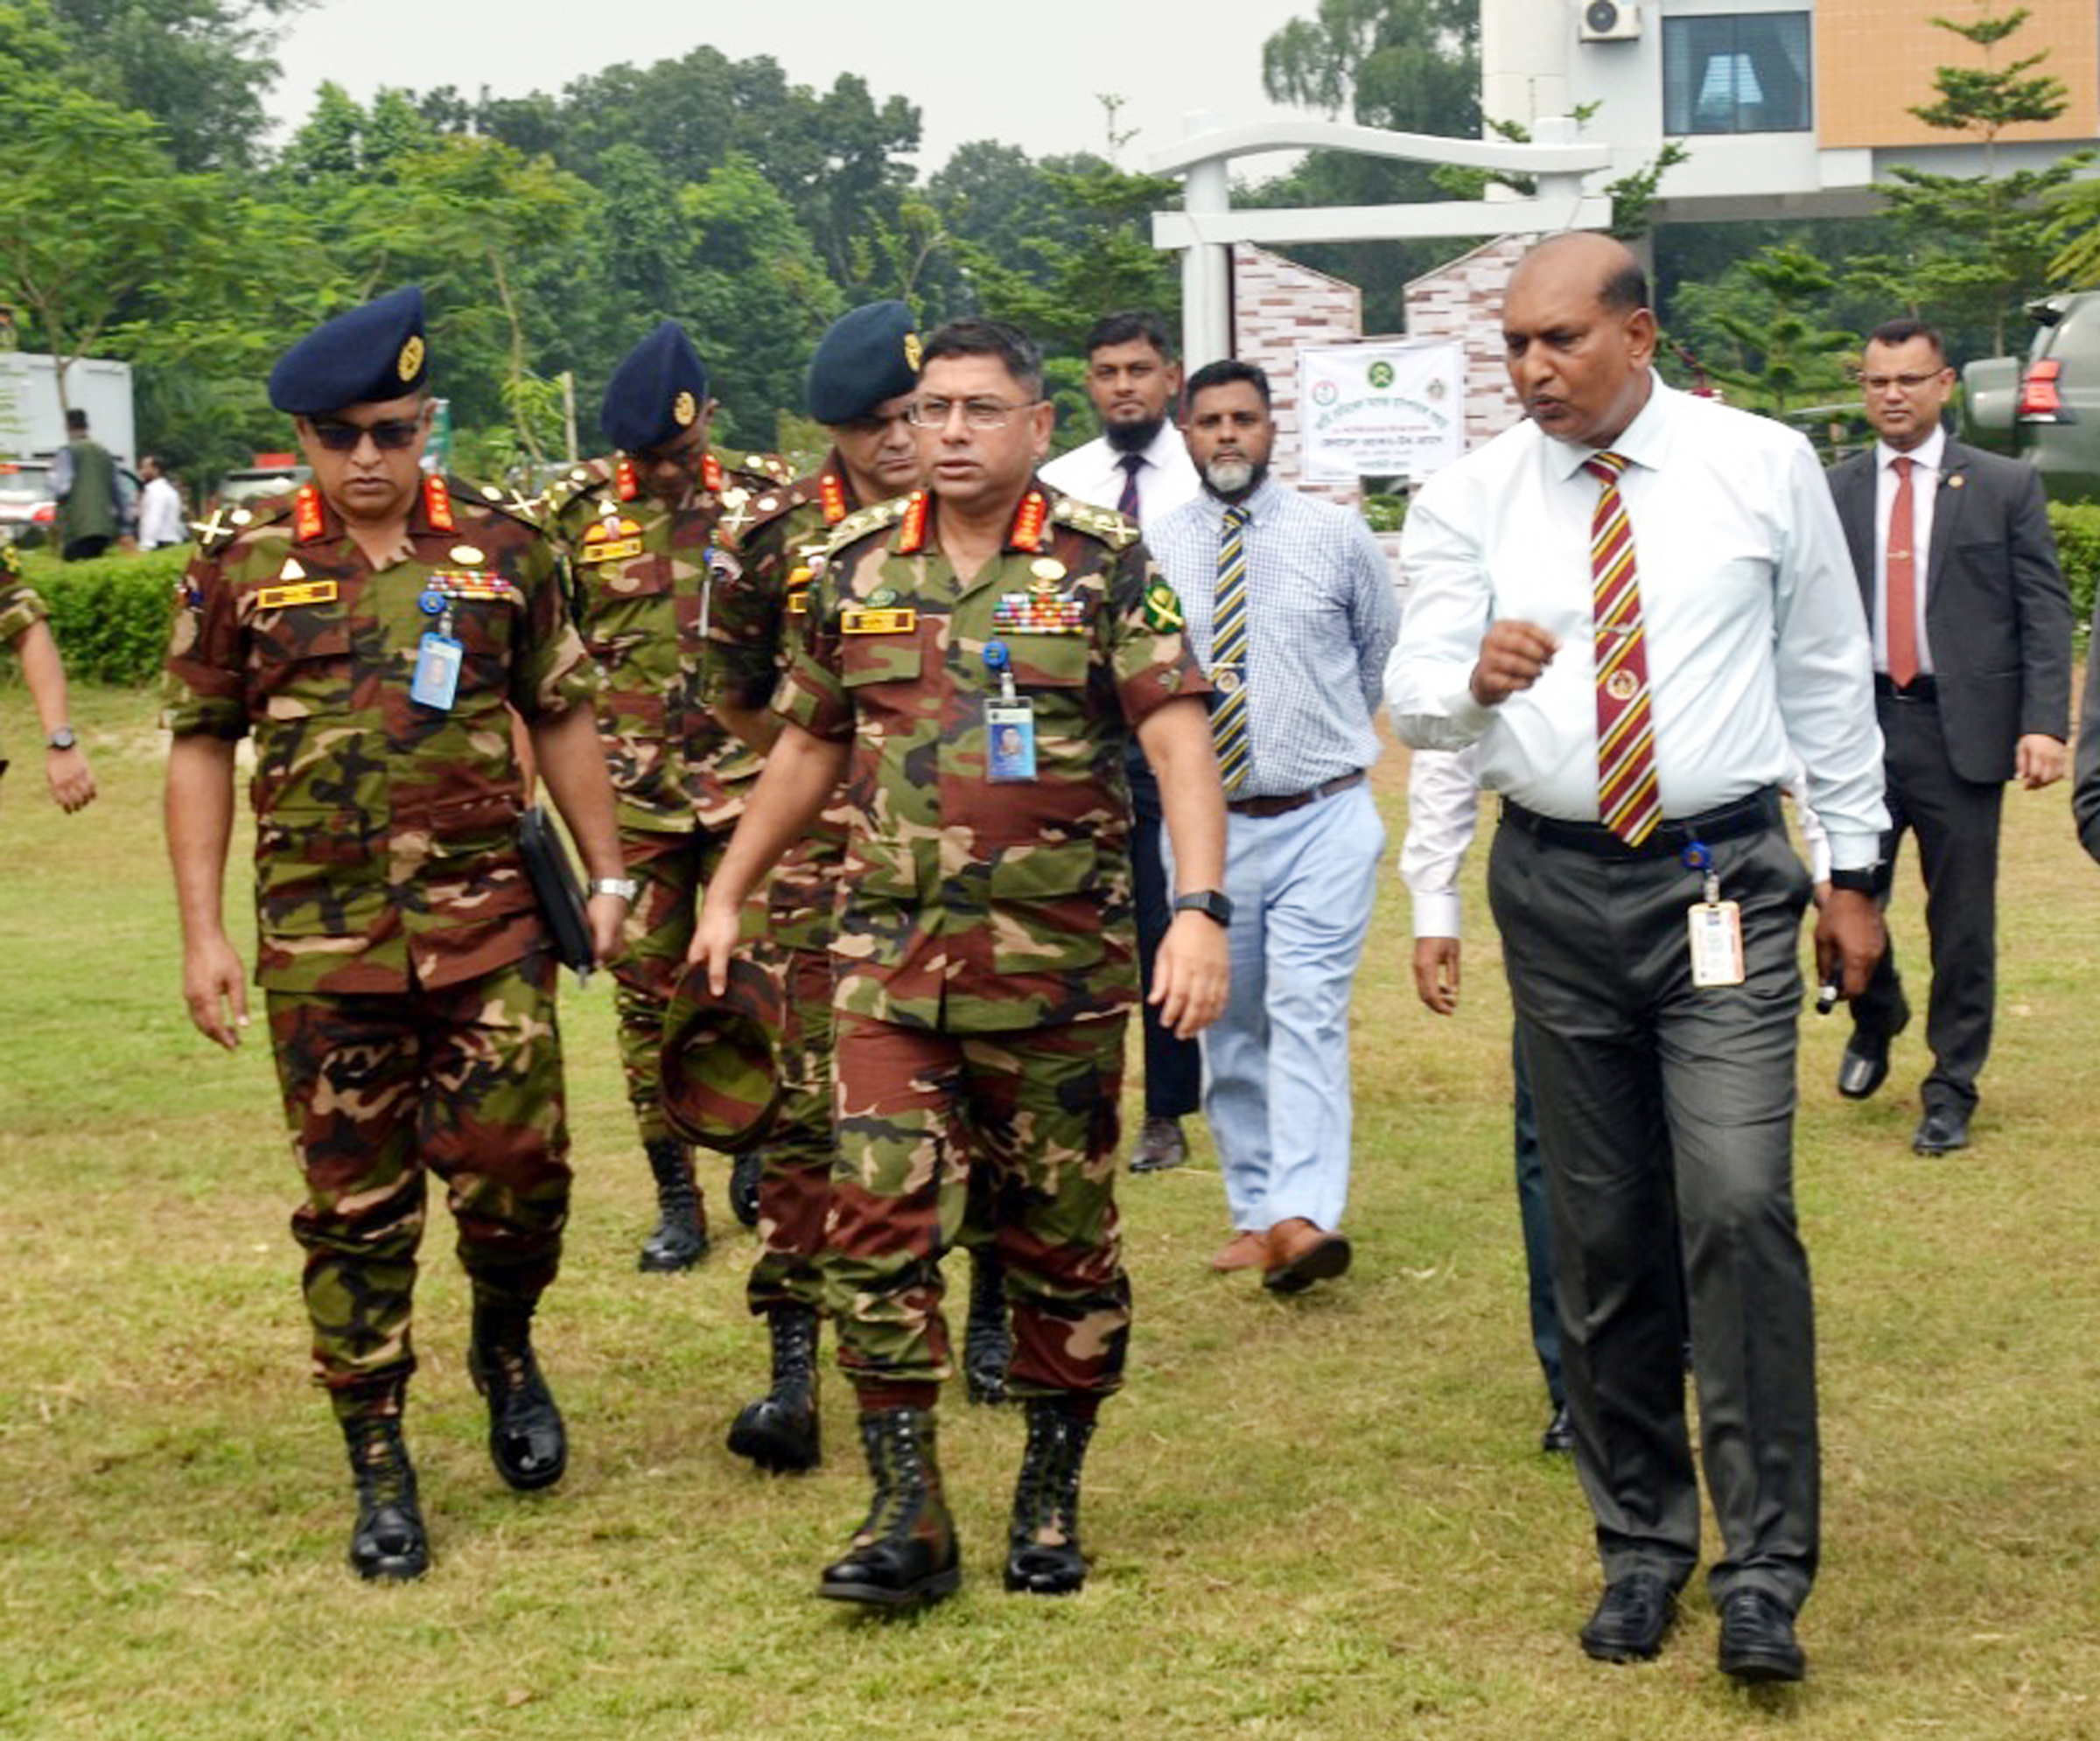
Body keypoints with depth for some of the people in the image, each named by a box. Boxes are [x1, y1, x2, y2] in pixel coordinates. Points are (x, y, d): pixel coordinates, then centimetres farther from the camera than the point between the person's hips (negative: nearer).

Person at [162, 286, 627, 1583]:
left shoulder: (503, 544, 3)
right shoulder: (242, 562, 2)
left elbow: (562, 717, 11)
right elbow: (202, 745, 5)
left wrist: (607, 874, 8)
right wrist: (203, 932, 0)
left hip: (487, 919, 0)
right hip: (320, 938, 0)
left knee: (514, 1163, -3)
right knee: (353, 1206, 4)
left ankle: (507, 1349, 29)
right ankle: (378, 1469, 16)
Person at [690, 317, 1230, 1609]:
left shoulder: (1105, 566, -3)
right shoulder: (859, 569, 8)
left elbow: (1180, 740, -11)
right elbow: (808, 745, 20)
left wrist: (1203, 910, -24)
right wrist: (729, 894, 22)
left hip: (1060, 962, -2)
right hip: (890, 959, 3)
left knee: (1062, 1237, 8)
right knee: (879, 1224, -6)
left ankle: (1053, 1500, 23)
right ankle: (908, 1518, 0)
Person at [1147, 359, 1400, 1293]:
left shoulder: (1336, 534, 1)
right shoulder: (1151, 551, 1)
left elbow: (1383, 645, 17)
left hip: (1322, 820, -2)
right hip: (1205, 820, 2)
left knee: (1309, 1011, -14)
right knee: (1229, 1028, 9)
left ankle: (1305, 1216, -24)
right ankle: (1253, 1212, 19)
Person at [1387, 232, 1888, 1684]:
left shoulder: (1765, 468, 0)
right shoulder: (1472, 499, 1)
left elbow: (1831, 675, 8)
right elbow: (1413, 700, -6)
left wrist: (1855, 869, 9)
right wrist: (1473, 675, -30)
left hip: (1725, 875, -2)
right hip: (1556, 884, 2)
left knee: (1739, 1207, -15)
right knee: (1601, 1234, 8)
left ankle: (1766, 1574, -8)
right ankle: (1641, 1548, 21)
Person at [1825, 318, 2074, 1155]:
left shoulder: (2005, 488, 4)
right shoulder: (1831, 495, 8)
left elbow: (2046, 612, 0)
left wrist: (2044, 723, -11)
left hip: (1961, 728, -1)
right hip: (1860, 720, 2)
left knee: (1962, 922, 2)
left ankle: (1952, 1091, 14)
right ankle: (1874, 1021, 34)